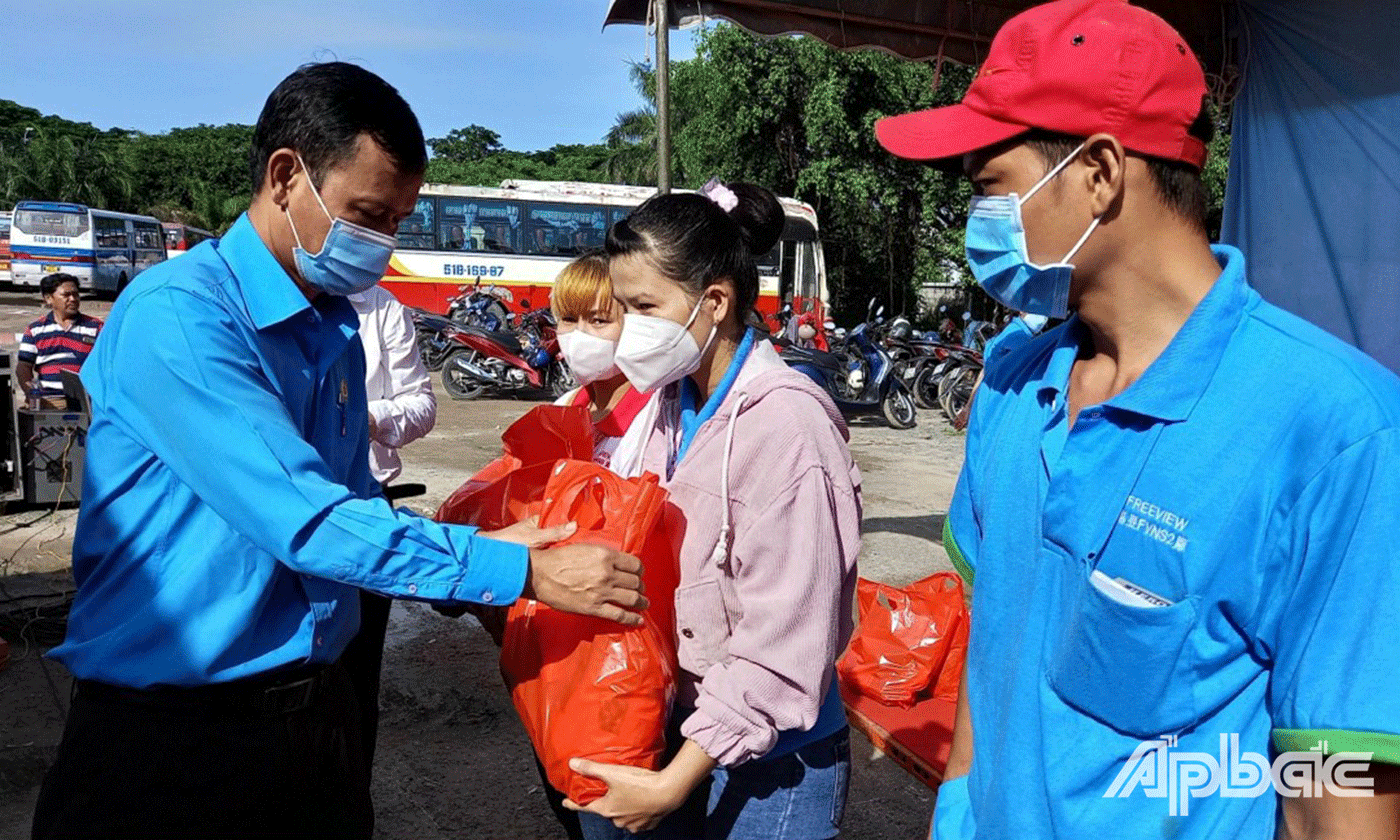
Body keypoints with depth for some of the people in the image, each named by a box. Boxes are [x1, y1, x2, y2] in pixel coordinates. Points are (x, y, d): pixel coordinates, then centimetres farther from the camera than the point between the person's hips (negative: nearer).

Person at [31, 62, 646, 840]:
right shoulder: (178, 314, -18)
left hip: (319, 708, 7)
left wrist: (481, 546, -1)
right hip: (171, 732, -7)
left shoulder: (339, 332, 7)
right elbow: (307, 523, -24)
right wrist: (520, 571, -21)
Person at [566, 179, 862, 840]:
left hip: (768, 766, -7)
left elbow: (782, 654, -23)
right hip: (679, 730, 7)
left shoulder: (786, 423, -23)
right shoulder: (672, 399, 1)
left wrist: (673, 784, -18)